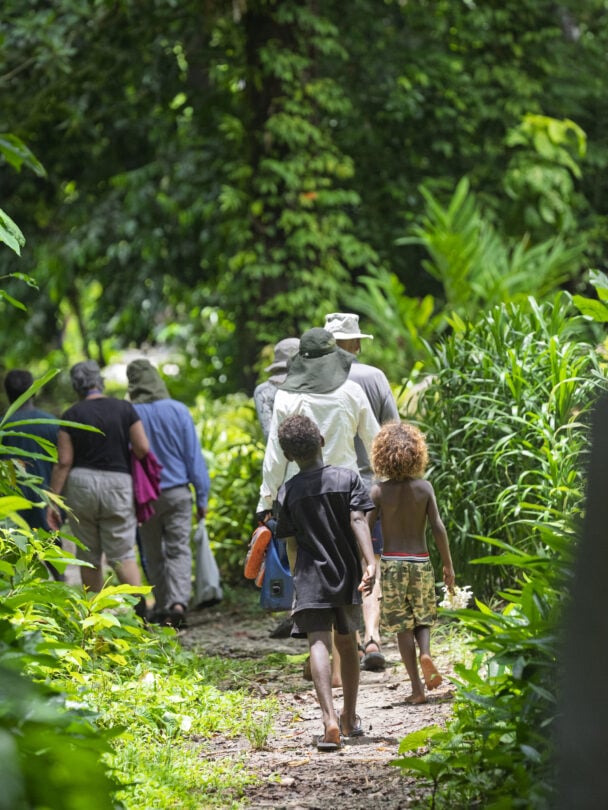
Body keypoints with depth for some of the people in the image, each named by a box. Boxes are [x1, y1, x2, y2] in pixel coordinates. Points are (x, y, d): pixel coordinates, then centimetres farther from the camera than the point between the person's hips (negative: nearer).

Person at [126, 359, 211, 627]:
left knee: (154, 555, 13)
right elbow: (194, 456, -1)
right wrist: (202, 495, 6)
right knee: (179, 550, -3)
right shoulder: (178, 410, -5)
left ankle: (162, 607, 19)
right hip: (177, 492, 0)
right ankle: (178, 601, -22)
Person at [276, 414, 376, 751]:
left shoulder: (289, 492, 0)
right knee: (346, 643, 18)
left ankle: (330, 719, -29)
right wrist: (370, 563, -18)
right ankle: (350, 718, 30)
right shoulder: (347, 478, -1)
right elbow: (358, 521, -12)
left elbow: (291, 545, 3)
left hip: (310, 580, -2)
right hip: (347, 575, 2)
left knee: (319, 645, -9)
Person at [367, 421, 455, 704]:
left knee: (402, 627, 5)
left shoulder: (378, 492, -6)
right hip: (421, 561, 1)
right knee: (423, 618, 18)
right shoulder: (424, 487, -2)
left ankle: (417, 688, 1)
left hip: (392, 563, -1)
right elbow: (438, 528, -4)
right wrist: (448, 564, 5)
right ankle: (425, 652, -14)